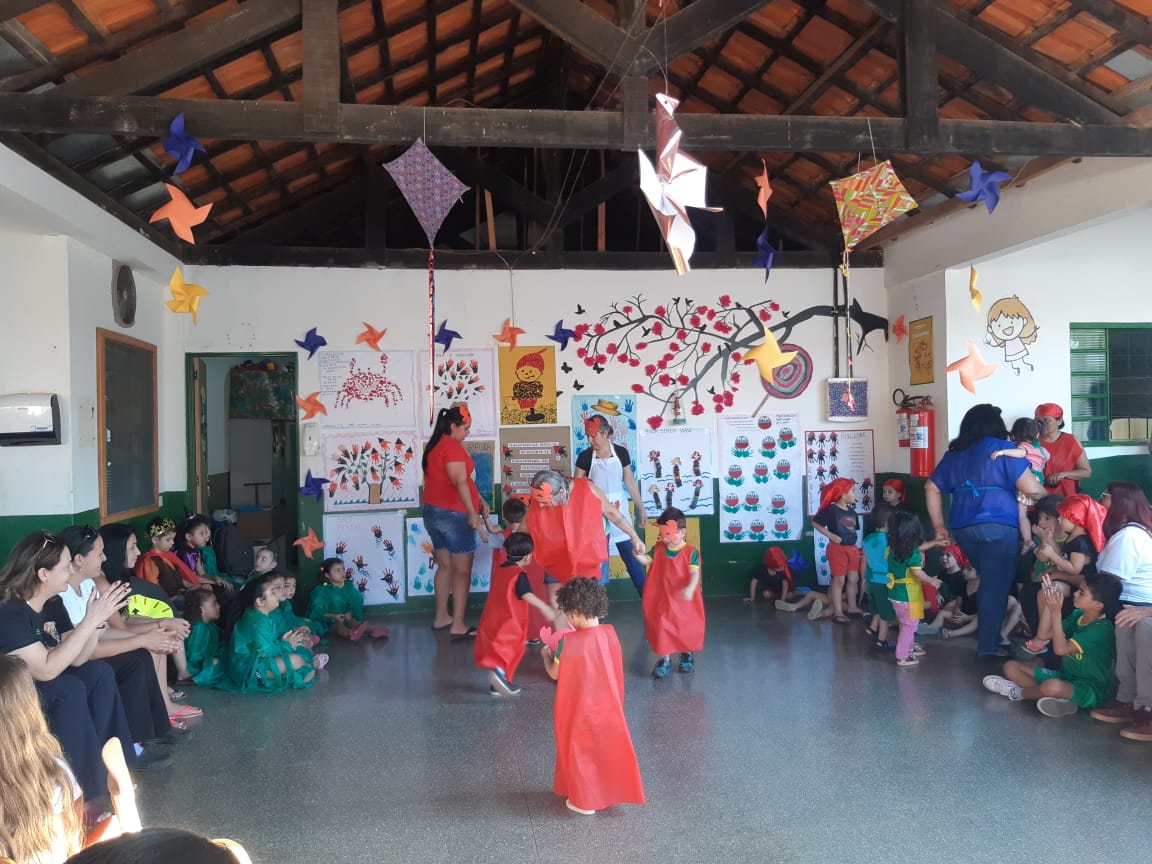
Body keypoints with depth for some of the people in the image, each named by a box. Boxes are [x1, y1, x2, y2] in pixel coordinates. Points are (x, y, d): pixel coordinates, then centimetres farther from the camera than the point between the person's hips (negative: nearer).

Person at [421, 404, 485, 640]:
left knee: (445, 566, 16)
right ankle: (458, 626, -4)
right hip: (453, 514, -9)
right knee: (462, 570, -4)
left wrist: (479, 499, 17)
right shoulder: (452, 447, -15)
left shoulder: (434, 446, 14)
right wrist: (472, 512, -28)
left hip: (433, 512, 9)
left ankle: (441, 617, 23)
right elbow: (460, 482, -25)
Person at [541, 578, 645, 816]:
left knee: (579, 751, 14)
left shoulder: (569, 642, -24)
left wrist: (546, 655, 6)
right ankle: (609, 791, 37)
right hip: (607, 707, 4)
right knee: (607, 746, 22)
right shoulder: (610, 634, -10)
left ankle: (584, 801, 27)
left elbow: (555, 674, -12)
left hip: (579, 710, -4)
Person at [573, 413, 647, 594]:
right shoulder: (585, 457, -6)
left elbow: (630, 481, 6)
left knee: (630, 554, 5)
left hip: (618, 509, 1)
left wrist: (641, 508, 8)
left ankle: (647, 596, 15)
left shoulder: (621, 453, -3)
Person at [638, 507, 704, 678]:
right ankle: (664, 658, 15)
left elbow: (694, 573, -20)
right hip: (662, 599, 2)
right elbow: (646, 560, -1)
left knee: (686, 627, 13)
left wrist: (690, 588, -37)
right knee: (661, 627, 2)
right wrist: (637, 553, -23)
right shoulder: (658, 549, -1)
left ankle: (687, 654, 37)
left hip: (684, 600, -2)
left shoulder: (691, 552, -13)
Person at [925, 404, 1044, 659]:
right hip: (998, 527, -5)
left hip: (962, 528, 5)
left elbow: (931, 489, 16)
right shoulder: (1002, 450, -2)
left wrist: (939, 526, 20)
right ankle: (988, 645, 4)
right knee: (996, 586, 1)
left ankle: (986, 633, 23)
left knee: (989, 582, 21)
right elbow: (1031, 489, -6)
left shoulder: (954, 453, 14)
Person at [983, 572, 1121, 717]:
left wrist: (1055, 612, -31)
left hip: (1089, 689, -9)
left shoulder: (1102, 628, -22)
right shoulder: (1077, 615, 4)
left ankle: (1017, 691, -8)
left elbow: (1061, 649, -30)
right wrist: (1048, 604, -7)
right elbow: (1043, 635, 3)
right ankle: (1058, 698, -13)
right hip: (1065, 676, 9)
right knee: (1011, 667, 2)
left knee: (1053, 686, -41)